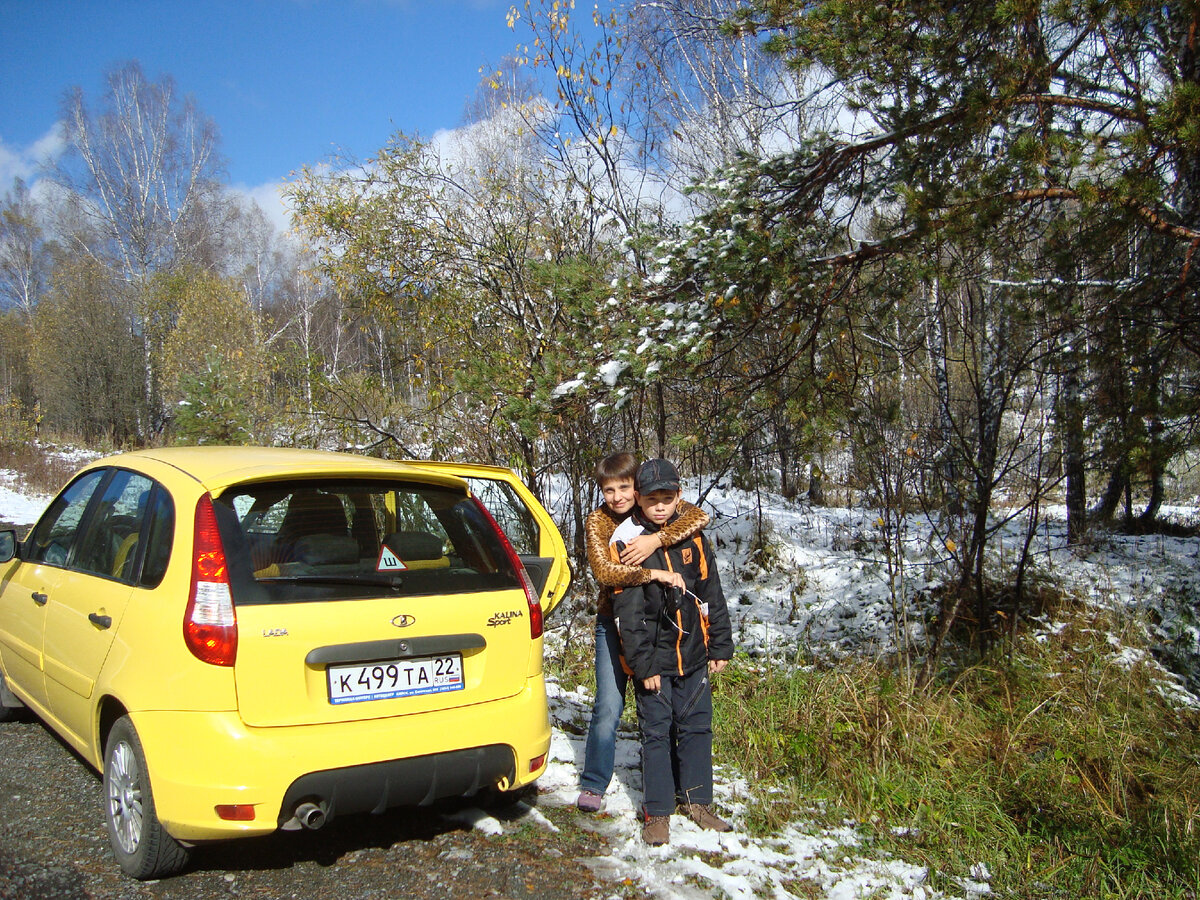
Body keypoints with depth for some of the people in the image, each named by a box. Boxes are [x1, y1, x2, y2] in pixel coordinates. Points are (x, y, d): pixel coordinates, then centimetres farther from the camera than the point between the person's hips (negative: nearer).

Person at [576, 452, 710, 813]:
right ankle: (593, 785, 12)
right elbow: (604, 571, -25)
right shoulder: (598, 521, -9)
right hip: (615, 623, -2)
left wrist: (657, 539, -35)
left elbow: (700, 516, -24)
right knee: (608, 707, -5)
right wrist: (655, 574, -33)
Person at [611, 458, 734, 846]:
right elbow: (628, 613, -10)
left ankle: (697, 800, 27)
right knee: (657, 734, 4)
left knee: (697, 727, 11)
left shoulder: (693, 539, 4)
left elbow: (712, 597, 9)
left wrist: (720, 647, 6)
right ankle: (657, 812, 15)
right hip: (654, 660, -3)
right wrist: (642, 665, -13)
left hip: (694, 656, 4)